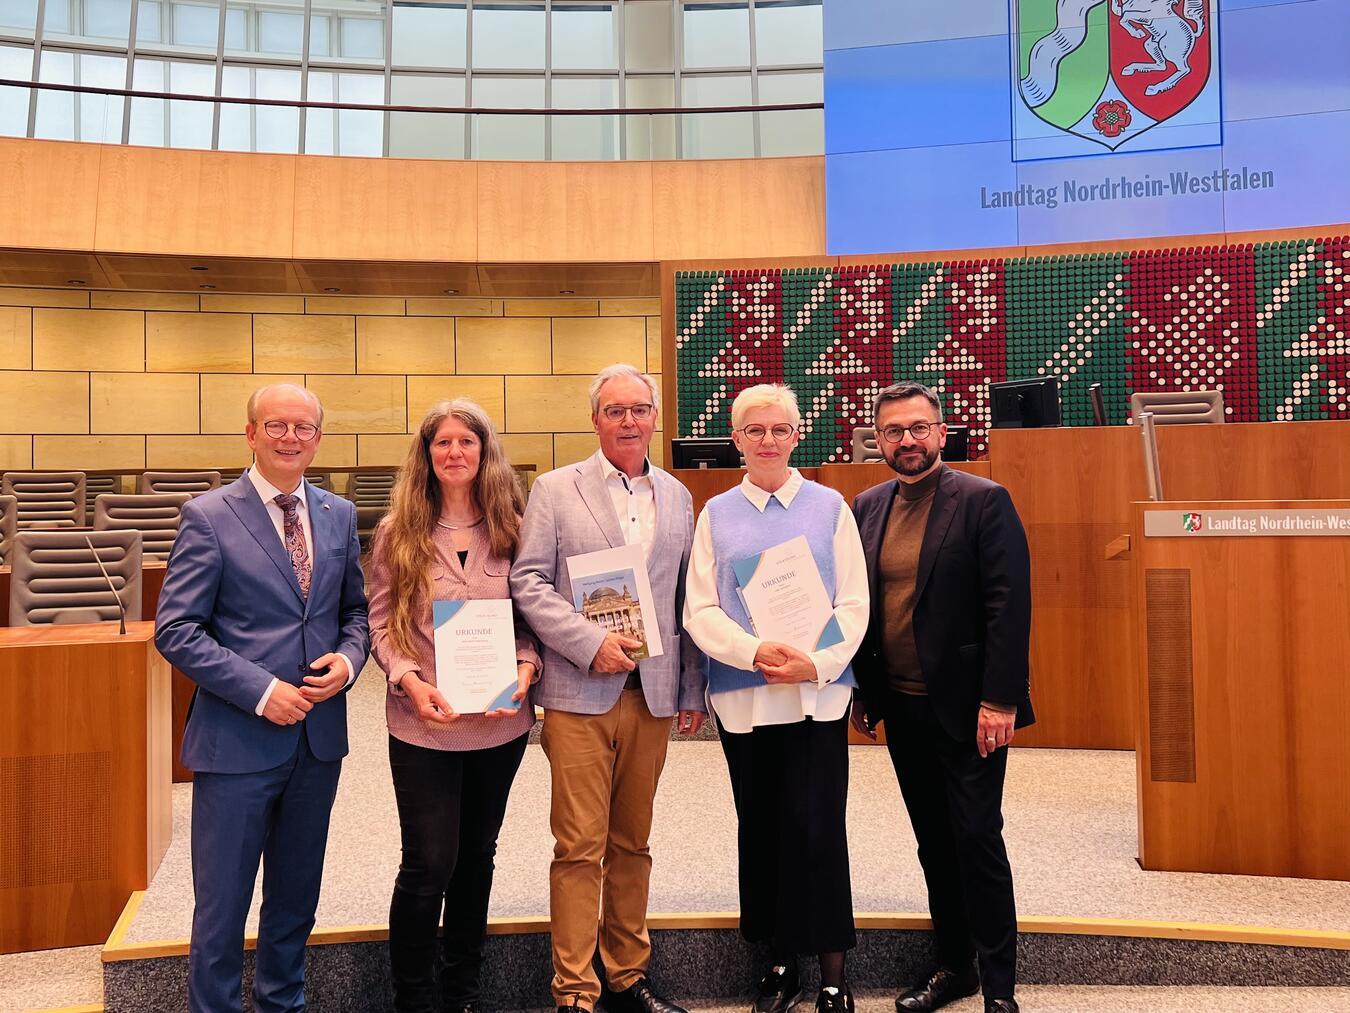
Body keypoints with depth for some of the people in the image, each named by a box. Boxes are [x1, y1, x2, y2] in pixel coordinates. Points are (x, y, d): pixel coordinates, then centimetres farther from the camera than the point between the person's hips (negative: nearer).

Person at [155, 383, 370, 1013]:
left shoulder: (340, 516, 6)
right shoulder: (208, 517, -7)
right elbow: (175, 631, -10)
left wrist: (347, 658, -8)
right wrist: (260, 689, -18)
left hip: (318, 736, 5)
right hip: (237, 741, -4)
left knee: (296, 898, 20)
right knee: (220, 908, 6)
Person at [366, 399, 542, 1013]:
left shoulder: (510, 529, 3)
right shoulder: (399, 531, -2)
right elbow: (380, 621, 0)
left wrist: (525, 668, -11)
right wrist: (409, 680, -15)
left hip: (501, 723, 3)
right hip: (423, 726, -2)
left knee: (477, 858, 15)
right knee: (429, 865, -1)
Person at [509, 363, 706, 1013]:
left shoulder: (677, 497, 12)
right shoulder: (555, 490, 2)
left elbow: (686, 600, 13)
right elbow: (528, 582, -5)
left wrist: (692, 690, 11)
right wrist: (591, 644, -15)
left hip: (654, 693, 4)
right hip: (580, 693, -3)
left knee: (632, 842, 13)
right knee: (580, 847, 0)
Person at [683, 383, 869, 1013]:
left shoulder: (829, 507, 4)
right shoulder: (717, 514, 7)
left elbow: (854, 604, 1)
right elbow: (699, 610, 1)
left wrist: (816, 662, -14)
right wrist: (754, 651, -16)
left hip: (817, 694, -2)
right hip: (742, 696, 2)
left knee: (816, 830, -4)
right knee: (760, 830, 9)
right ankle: (780, 962, 25)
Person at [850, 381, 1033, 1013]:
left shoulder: (984, 501, -9)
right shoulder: (866, 508, 7)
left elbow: (1009, 605, -13)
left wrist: (999, 700, -18)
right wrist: (861, 690, 8)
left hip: (966, 707, -5)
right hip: (902, 708, 5)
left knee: (978, 841, 1)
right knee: (934, 844, 15)